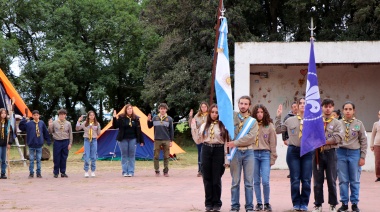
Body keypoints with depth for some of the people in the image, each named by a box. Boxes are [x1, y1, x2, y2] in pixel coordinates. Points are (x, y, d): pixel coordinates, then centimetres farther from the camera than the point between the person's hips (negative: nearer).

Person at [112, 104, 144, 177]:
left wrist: (141, 141, 3)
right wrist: (115, 118, -22)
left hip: (132, 139, 1)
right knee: (124, 155, 4)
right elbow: (115, 126, -7)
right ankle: (124, 172, 9)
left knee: (132, 155, 3)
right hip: (123, 139, -1)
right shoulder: (121, 117, -2)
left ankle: (131, 172, 7)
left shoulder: (136, 118, 3)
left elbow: (139, 130, 4)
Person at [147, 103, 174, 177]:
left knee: (166, 157, 4)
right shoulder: (155, 118, 4)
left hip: (166, 140, 0)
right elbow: (150, 126, 13)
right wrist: (149, 120, -6)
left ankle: (166, 171, 13)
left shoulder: (169, 119, 3)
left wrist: (171, 141, -1)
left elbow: (171, 130, 4)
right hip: (157, 140, 1)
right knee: (156, 156, 2)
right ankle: (157, 171, 10)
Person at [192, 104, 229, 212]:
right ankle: (209, 203, 16)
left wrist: (226, 159, -7)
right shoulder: (204, 125, 8)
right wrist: (194, 128, 0)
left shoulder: (223, 126, -4)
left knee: (216, 179, 1)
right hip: (206, 150, 3)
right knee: (207, 178, 7)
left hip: (218, 151, -3)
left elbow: (226, 142, -4)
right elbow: (198, 141, 10)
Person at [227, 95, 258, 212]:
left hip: (248, 151, 1)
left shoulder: (253, 121, 6)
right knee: (235, 182, 4)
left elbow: (251, 137, -8)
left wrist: (235, 142, -14)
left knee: (249, 182, 3)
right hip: (235, 152, 0)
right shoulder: (232, 116, 7)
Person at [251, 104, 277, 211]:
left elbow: (273, 143, 3)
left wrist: (272, 159, 1)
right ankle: (259, 203, 16)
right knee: (256, 181, 6)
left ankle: (267, 203, 10)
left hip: (265, 154, -1)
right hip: (254, 154, 1)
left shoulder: (269, 126, 2)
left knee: (265, 181, -7)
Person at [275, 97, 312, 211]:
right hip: (293, 151, 0)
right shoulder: (290, 120, 9)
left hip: (308, 151, 0)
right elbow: (278, 130, 14)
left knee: (306, 179, 3)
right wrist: (278, 117, 7)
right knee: (295, 179, 4)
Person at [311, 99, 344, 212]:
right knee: (318, 181, 6)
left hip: (330, 153, -1)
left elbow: (338, 138, -10)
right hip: (317, 153, 1)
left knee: (331, 180, 4)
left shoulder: (336, 123, 4)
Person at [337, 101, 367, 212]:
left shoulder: (359, 124, 0)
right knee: (343, 180, 7)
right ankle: (344, 203, 16)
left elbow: (363, 141, 2)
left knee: (355, 181, 6)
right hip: (341, 153, 1)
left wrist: (362, 157, -2)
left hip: (354, 153, -1)